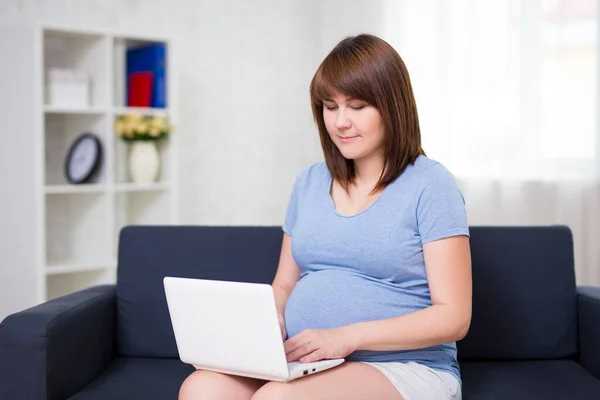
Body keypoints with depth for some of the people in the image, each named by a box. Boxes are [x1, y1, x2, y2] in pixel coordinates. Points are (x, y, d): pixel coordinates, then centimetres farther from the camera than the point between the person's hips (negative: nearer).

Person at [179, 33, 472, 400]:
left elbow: (453, 317, -7)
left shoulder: (430, 185, -2)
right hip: (304, 363, 5)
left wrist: (348, 336, -18)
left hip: (402, 367, -5)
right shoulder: (309, 183, 15)